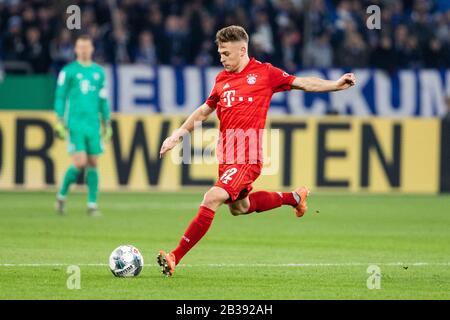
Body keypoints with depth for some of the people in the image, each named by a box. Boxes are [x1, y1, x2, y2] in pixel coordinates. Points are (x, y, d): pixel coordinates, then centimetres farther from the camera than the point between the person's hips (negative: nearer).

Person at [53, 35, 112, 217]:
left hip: (93, 125, 4)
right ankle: (62, 195, 8)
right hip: (75, 124, -4)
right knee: (80, 162, -12)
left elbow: (103, 99, 17)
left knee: (93, 164, 1)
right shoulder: (68, 71, 1)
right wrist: (60, 122, -6)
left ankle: (92, 204, 6)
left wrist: (107, 124, 15)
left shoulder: (99, 72, 13)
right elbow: (60, 97, 0)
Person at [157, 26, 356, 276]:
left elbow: (302, 83, 7)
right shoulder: (222, 79, 13)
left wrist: (336, 85, -2)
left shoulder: (264, 72, -2)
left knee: (212, 199, -21)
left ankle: (175, 258, -20)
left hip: (248, 156, -7)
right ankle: (293, 197, 43)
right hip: (226, 154, 8)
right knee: (238, 207, 21)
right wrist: (178, 135, 20)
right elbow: (204, 111, 26)